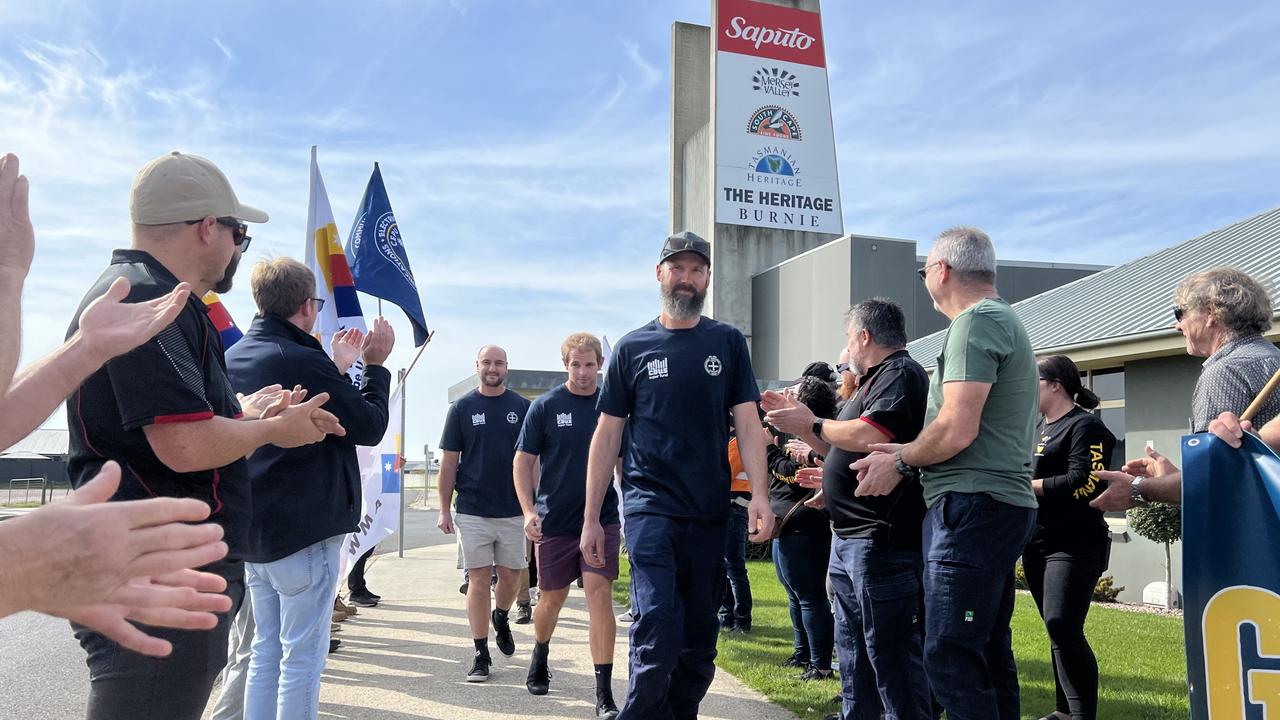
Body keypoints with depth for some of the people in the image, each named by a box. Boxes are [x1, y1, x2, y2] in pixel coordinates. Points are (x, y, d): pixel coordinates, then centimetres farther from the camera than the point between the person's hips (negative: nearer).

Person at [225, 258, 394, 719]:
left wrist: (338, 367, 21)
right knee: (302, 655, 1)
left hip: (252, 533, 9)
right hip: (305, 531, -8)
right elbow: (370, 427, -11)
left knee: (266, 648, 17)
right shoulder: (303, 361, -19)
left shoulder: (233, 358, 7)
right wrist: (375, 365, 1)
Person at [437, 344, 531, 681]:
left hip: (513, 510, 1)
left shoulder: (522, 407, 5)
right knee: (479, 579, 0)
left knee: (510, 575, 7)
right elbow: (449, 461, 4)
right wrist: (444, 509, 0)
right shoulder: (462, 408, 3)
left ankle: (501, 618, 38)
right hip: (472, 511, -1)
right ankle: (481, 654, 9)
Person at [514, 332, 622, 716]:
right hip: (554, 522, 0)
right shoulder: (545, 407, -4)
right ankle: (540, 657, 44)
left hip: (601, 518, 0)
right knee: (552, 598, 14)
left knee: (599, 597, -9)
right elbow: (523, 461, -1)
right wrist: (529, 511, -11)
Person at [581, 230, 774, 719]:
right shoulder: (632, 348, 5)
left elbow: (747, 423, 3)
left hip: (710, 514, 2)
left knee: (699, 641, 8)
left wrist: (759, 493, -12)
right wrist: (591, 519, 3)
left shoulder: (728, 343, 8)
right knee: (657, 631, -14)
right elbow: (607, 436, 6)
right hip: (650, 508, -2)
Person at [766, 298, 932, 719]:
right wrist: (796, 418, 19)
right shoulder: (875, 380, 20)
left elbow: (868, 437, -27)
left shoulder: (900, 374, -11)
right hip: (851, 539, 11)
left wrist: (812, 424, -11)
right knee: (853, 656, 19)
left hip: (882, 539, -11)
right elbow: (848, 451, 23)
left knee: (891, 658, -6)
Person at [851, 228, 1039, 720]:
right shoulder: (1005, 321, 22)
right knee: (989, 651, 15)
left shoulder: (975, 322, -11)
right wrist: (908, 454, 14)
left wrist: (900, 462, -4)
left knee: (950, 657, -9)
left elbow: (957, 429, -20)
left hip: (974, 504, -11)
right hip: (1006, 501, 11)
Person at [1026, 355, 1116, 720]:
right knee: (1057, 629, 12)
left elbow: (1084, 483, -20)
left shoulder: (1085, 425, -8)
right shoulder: (1038, 427, 17)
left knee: (1062, 626, -17)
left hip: (1074, 543, -8)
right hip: (1037, 542, 8)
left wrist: (1026, 486, -14)